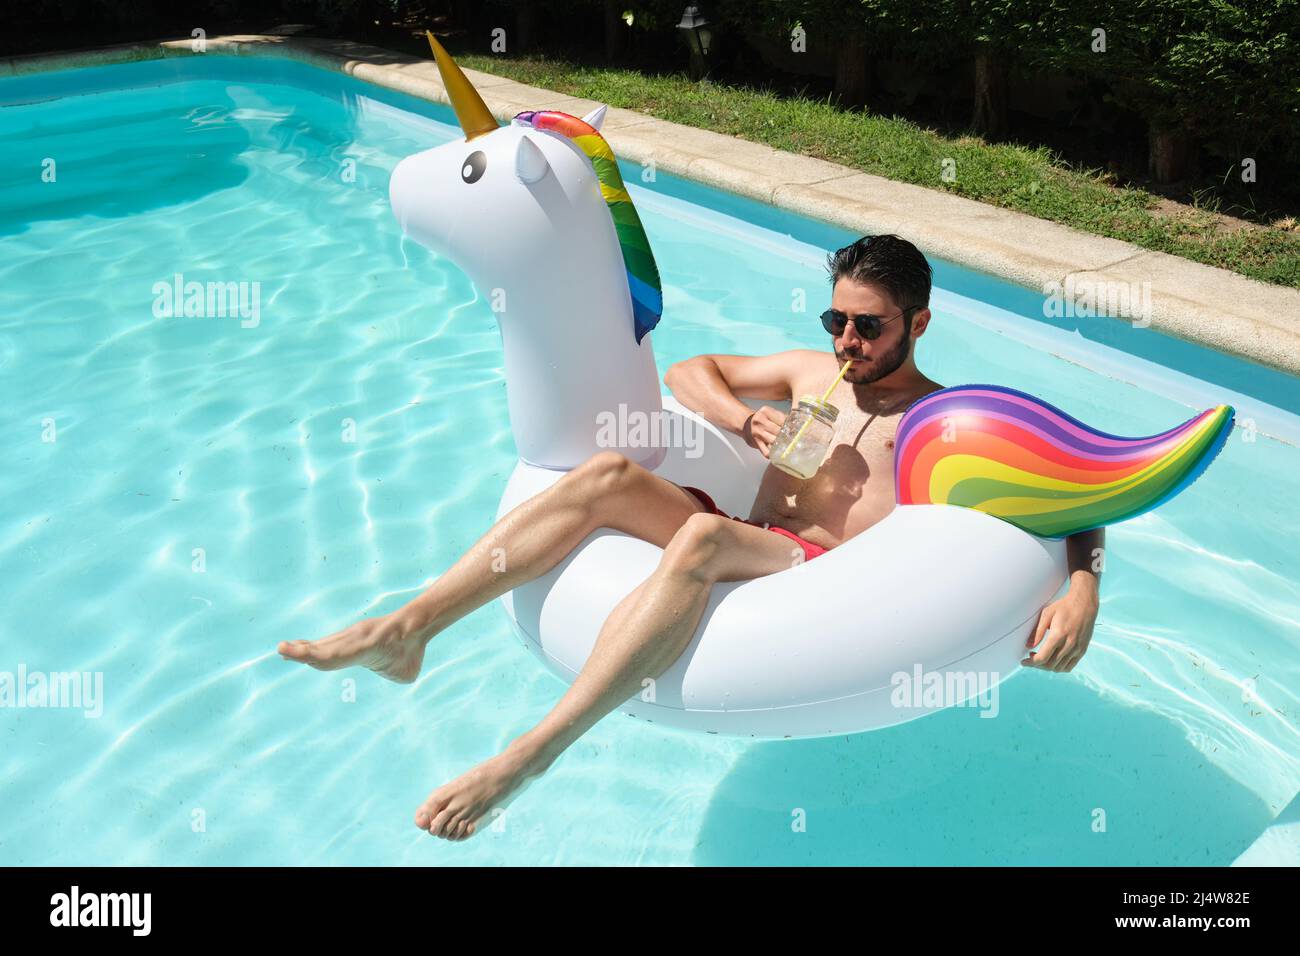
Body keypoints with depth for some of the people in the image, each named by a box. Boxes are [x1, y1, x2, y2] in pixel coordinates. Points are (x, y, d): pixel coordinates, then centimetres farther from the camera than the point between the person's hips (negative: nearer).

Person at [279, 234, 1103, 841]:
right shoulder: (812, 371, 22)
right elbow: (689, 372, 26)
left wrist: (1082, 590, -19)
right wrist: (748, 421, 5)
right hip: (745, 554, 5)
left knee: (702, 535, -37)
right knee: (609, 475, -21)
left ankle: (530, 754, -42)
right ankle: (407, 631, -26)